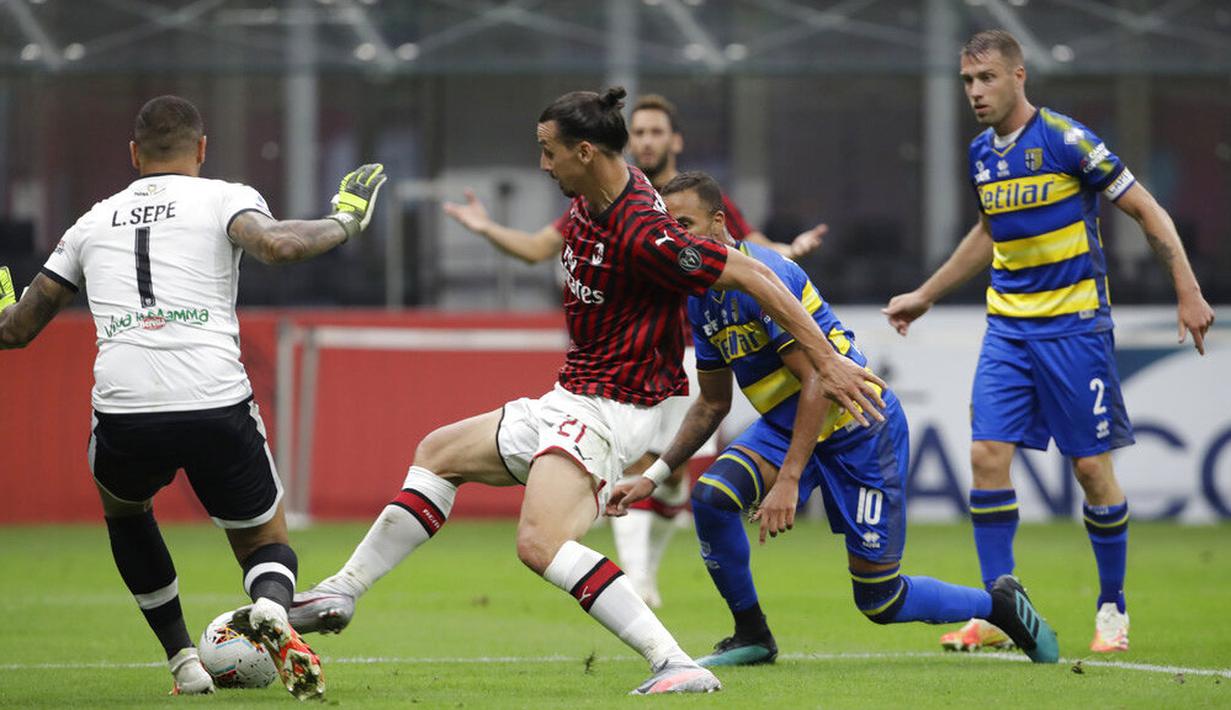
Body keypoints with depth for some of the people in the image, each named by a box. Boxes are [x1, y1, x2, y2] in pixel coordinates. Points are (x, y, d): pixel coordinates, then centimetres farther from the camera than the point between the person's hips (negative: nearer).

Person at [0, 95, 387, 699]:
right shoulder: (225, 198, 11)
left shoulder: (94, 222, 21)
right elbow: (275, 245, -12)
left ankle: (182, 659, 25)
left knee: (124, 511, 36)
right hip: (217, 408, -2)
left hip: (123, 410, 2)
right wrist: (344, 221, 7)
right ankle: (271, 608, -20)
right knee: (267, 545, 18)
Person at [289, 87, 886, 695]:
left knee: (540, 543, -29)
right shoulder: (589, 203, 2)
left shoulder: (643, 234, -26)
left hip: (607, 410, -11)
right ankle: (341, 593, 29)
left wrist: (827, 360, -21)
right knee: (437, 453, 21)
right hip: (569, 399, 11)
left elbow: (752, 276, -23)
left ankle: (679, 667, -33)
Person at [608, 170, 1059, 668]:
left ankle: (1001, 603, 23)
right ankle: (751, 637, -3)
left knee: (881, 602, -3)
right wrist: (653, 476, 6)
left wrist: (788, 480, -31)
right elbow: (713, 404, 14)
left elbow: (818, 380, -27)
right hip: (785, 424, 7)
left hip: (860, 426, -7)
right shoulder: (701, 298, 3)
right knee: (711, 495, -21)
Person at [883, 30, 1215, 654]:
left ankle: (1112, 609, 14)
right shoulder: (981, 155, 7)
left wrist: (1188, 293, -11)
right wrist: (924, 297, 31)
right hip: (1007, 327, 6)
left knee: (1091, 468, -2)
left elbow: (1146, 211, -7)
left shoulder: (1066, 140, -12)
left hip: (1074, 325, -5)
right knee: (987, 455, -7)